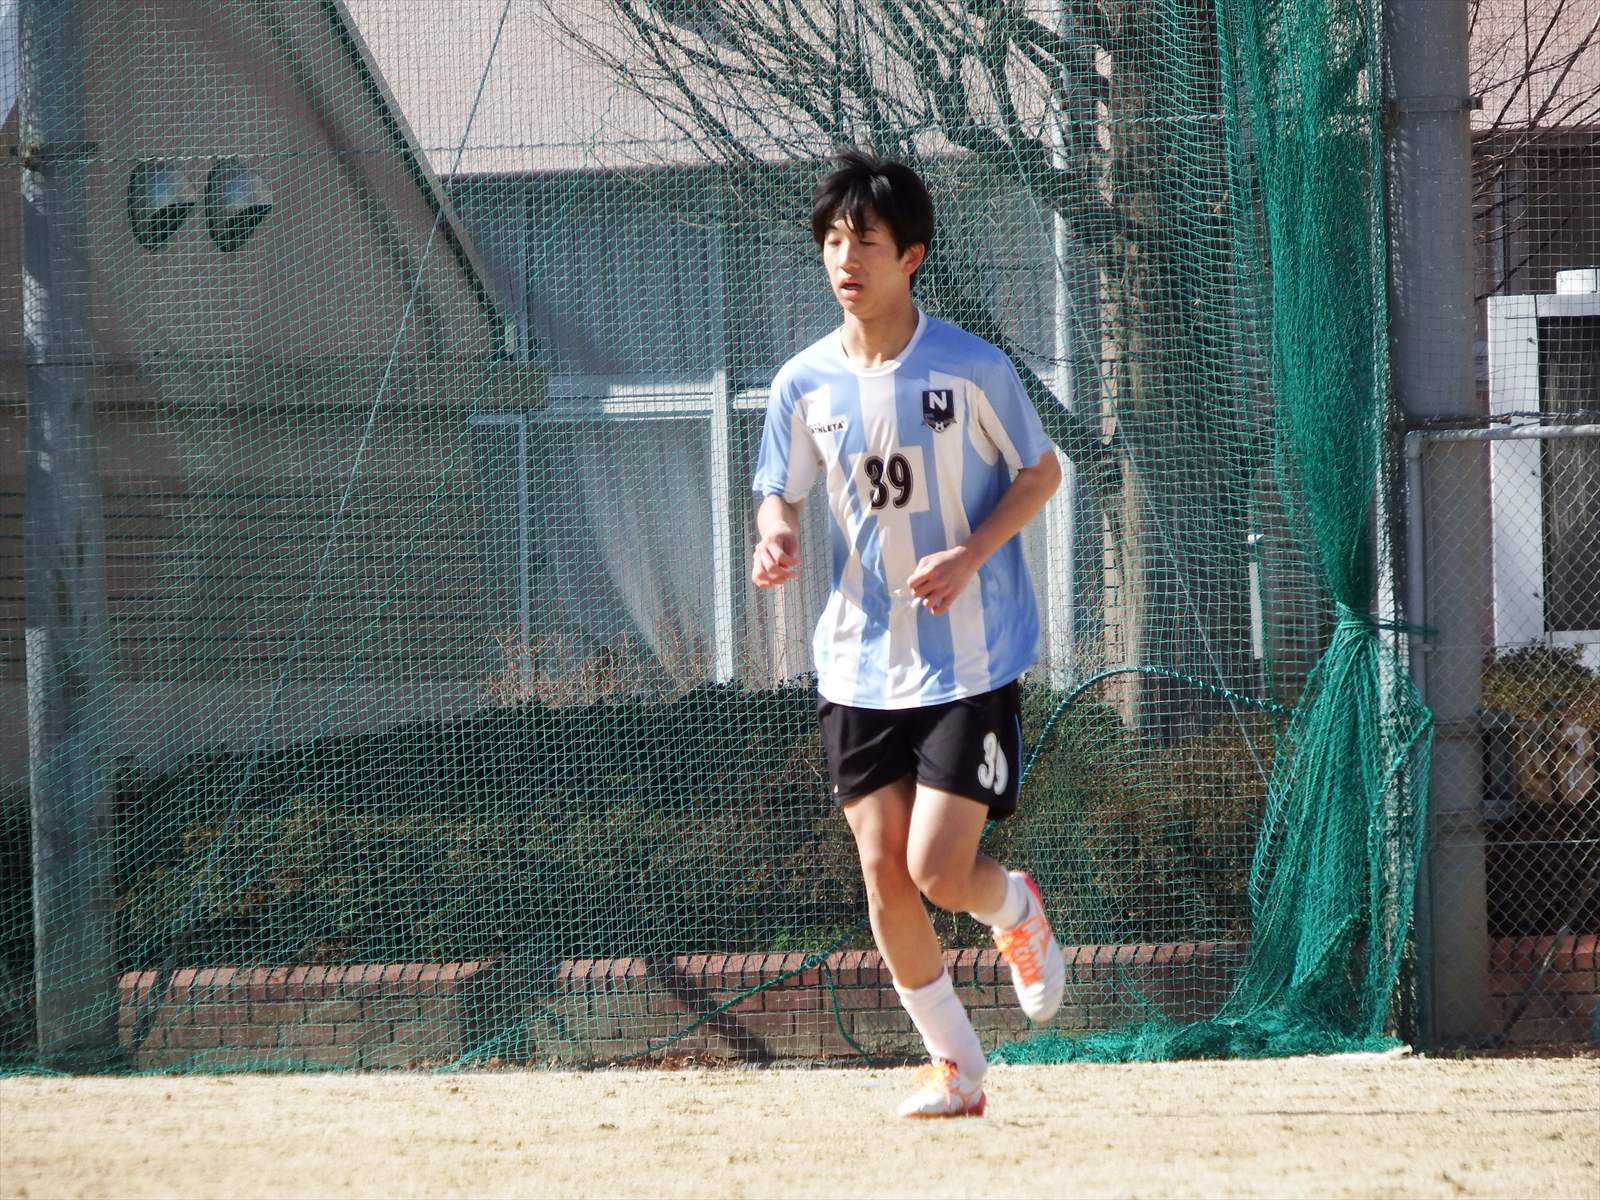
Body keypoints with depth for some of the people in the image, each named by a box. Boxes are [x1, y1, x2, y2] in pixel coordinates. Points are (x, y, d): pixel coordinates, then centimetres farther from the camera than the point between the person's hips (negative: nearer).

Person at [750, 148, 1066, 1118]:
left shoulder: (972, 368, -11)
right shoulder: (805, 383, -1)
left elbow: (1041, 472, -1)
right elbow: (781, 491, 10)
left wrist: (973, 553, -17)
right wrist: (778, 537, -14)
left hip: (972, 661, -4)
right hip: (861, 663, 4)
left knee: (938, 872, -11)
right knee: (883, 872, 0)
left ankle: (1018, 910, 26)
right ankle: (955, 1067, 16)